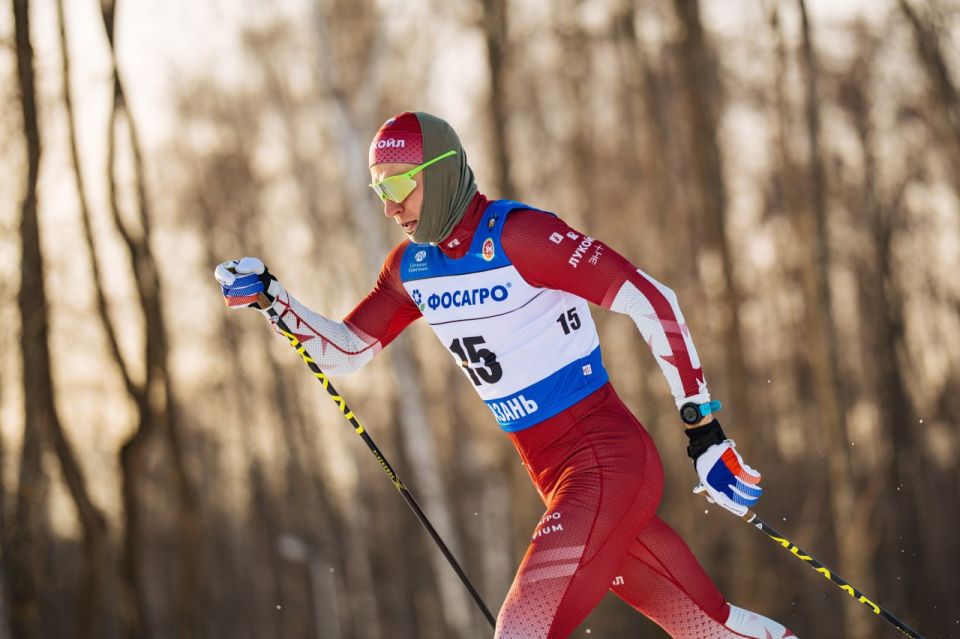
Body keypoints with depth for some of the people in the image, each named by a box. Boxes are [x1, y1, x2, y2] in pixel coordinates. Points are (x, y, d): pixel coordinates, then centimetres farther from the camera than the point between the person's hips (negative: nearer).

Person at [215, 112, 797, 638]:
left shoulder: (517, 235, -16)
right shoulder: (413, 267, 8)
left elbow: (652, 302, -16)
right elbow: (343, 351, 19)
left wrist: (705, 432, -16)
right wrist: (269, 297, 2)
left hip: (609, 460, -7)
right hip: (557, 480, 7)